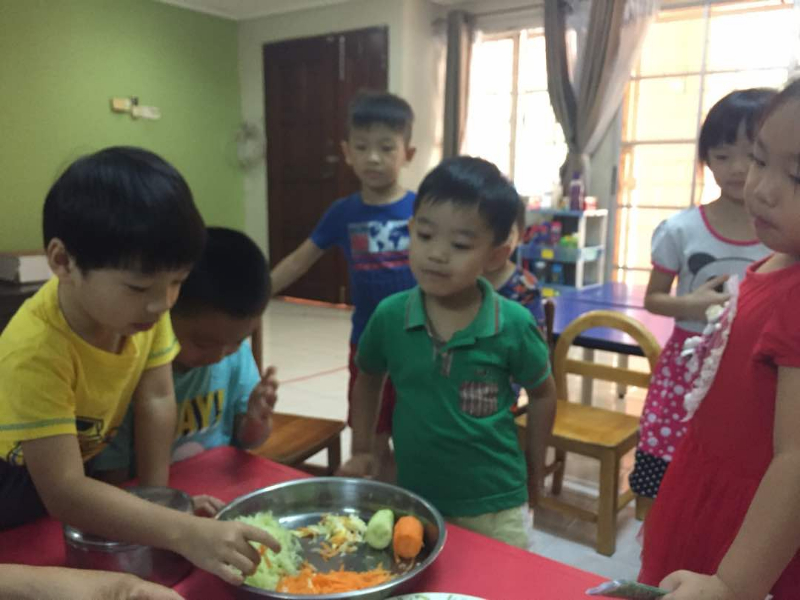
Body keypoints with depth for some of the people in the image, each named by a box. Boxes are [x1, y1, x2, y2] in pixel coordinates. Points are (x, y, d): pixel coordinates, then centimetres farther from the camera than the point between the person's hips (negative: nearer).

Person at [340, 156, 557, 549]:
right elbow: (368, 379, 10)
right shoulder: (389, 316, -12)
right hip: (412, 500, 3)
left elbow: (542, 394, 2)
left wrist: (532, 469, 7)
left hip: (494, 508, -2)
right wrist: (362, 451, 7)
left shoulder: (513, 325, -17)